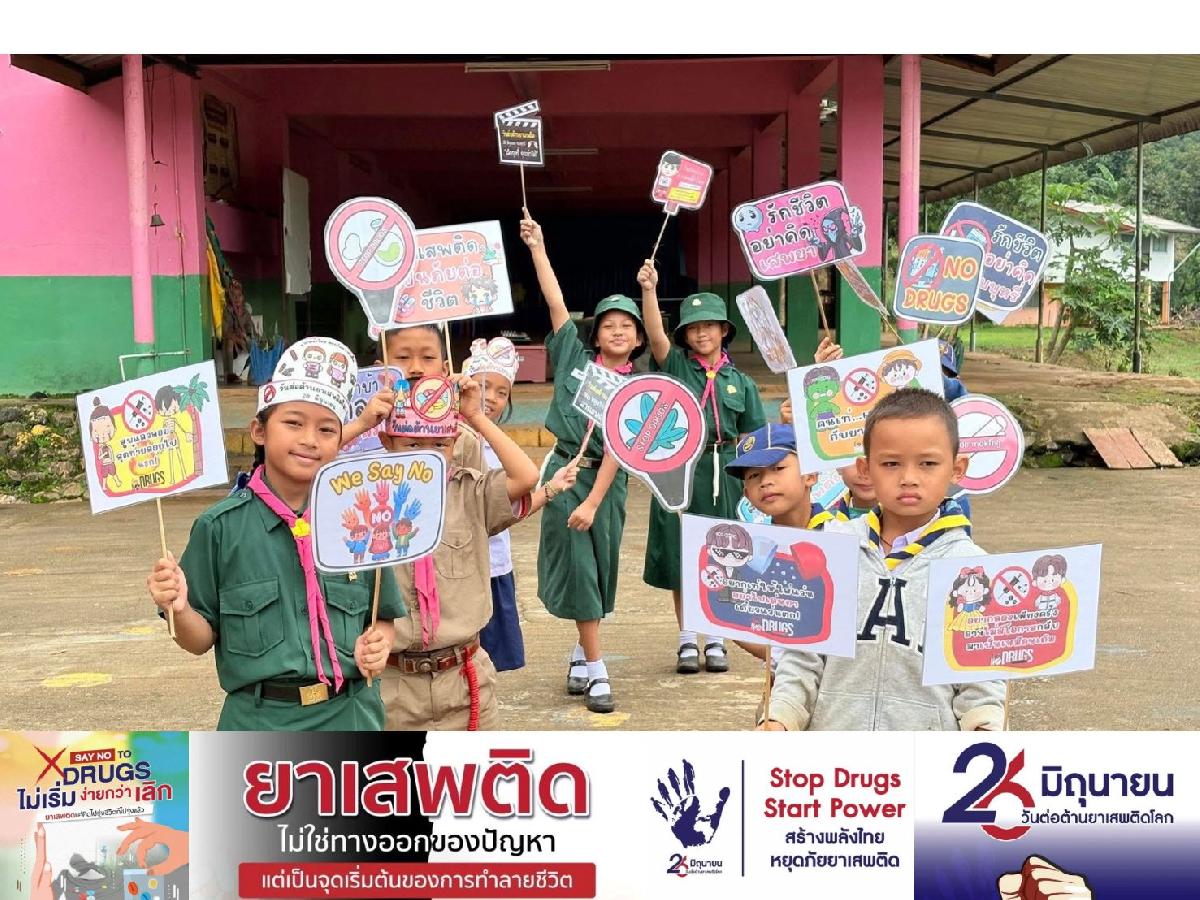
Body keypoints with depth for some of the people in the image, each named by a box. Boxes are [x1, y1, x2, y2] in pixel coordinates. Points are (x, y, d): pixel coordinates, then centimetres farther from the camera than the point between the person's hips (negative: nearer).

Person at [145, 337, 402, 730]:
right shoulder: (221, 526, -5)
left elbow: (384, 619, 10)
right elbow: (201, 639, 1)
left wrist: (376, 643, -11)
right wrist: (180, 609, -19)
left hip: (347, 718, 2)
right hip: (258, 724, -1)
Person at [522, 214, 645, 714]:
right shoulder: (575, 357, 2)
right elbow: (555, 300, -1)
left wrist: (593, 502, -18)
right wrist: (537, 247, -4)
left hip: (607, 480, 1)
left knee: (601, 569, 9)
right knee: (577, 567, -3)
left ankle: (582, 657, 28)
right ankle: (595, 672, 2)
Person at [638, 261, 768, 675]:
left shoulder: (740, 382, 7)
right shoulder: (675, 365, 3)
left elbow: (750, 440, 8)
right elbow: (656, 334, -16)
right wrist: (649, 290, -31)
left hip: (722, 474, 1)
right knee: (680, 557, 5)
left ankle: (716, 640, 20)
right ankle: (687, 640, 18)